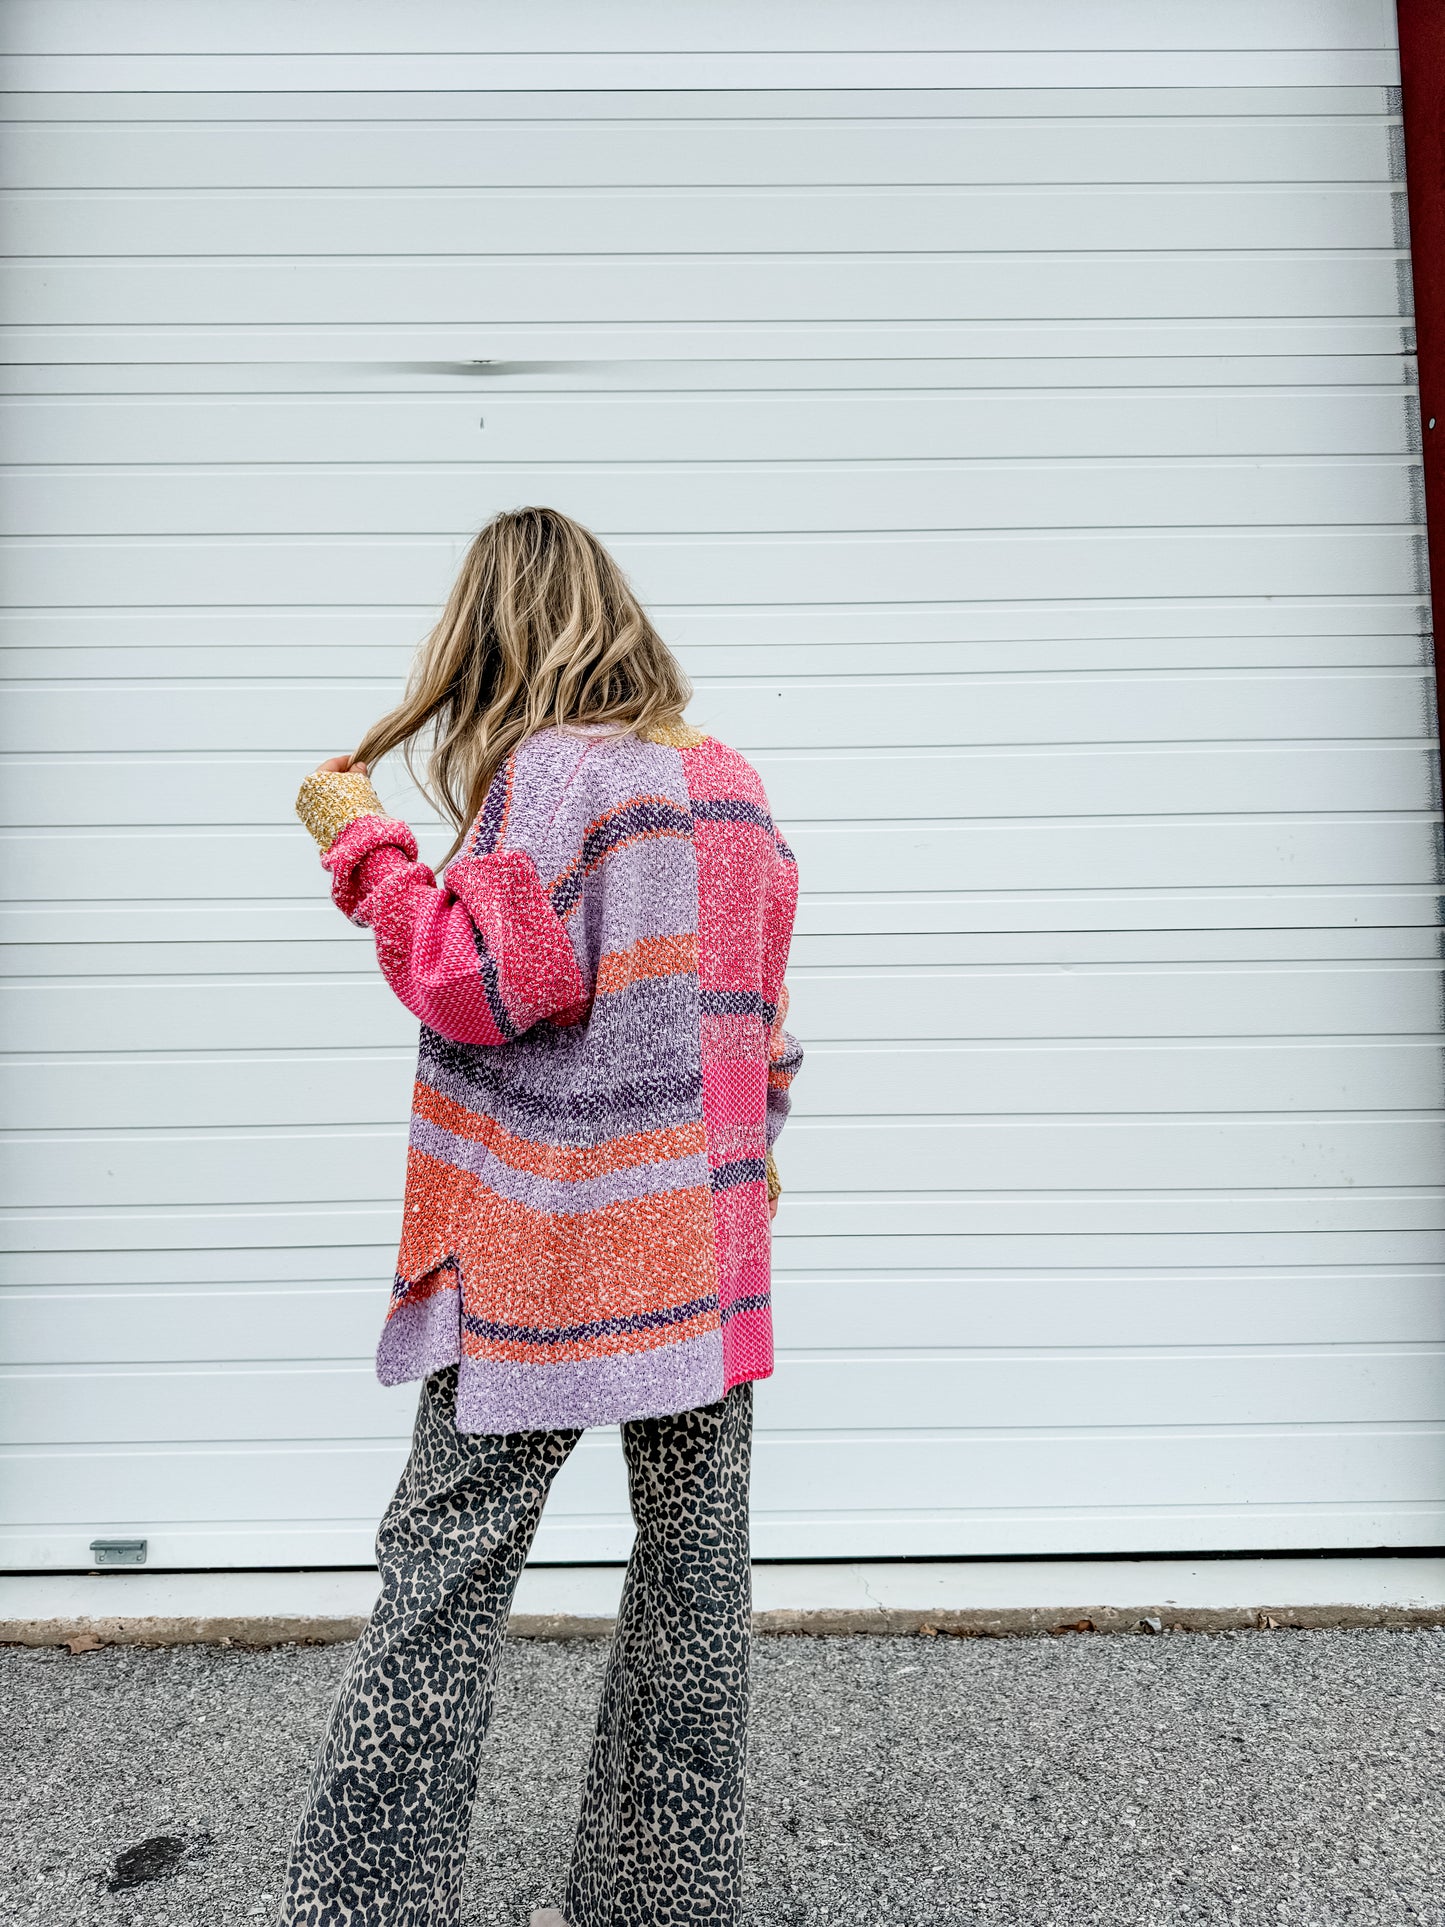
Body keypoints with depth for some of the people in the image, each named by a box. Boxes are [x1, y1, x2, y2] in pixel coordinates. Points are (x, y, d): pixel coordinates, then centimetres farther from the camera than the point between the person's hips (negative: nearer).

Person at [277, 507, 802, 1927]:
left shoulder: (549, 770, -9)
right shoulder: (732, 779, 11)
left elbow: (479, 987, -13)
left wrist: (363, 842, -3)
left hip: (550, 1256, -6)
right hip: (704, 1245, 7)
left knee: (446, 1564, 6)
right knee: (693, 1566, 13)